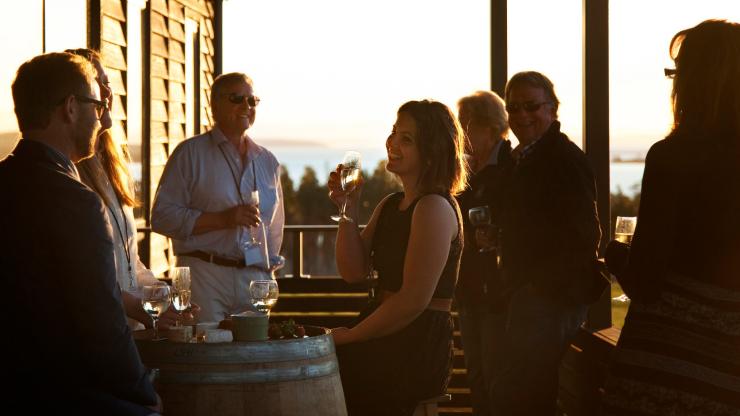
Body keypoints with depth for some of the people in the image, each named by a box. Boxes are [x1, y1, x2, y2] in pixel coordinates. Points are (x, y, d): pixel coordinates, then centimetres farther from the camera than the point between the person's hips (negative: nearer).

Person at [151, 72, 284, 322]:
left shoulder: (266, 161, 17)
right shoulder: (191, 153, 1)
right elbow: (162, 217, -7)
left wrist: (270, 269, 14)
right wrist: (223, 219, -13)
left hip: (256, 279, 4)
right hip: (204, 276, -4)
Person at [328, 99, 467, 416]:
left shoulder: (434, 208, -15)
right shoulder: (390, 206, 15)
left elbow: (414, 300, -20)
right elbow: (353, 271, 10)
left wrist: (349, 336, -13)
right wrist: (348, 210, 0)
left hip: (419, 351, -8)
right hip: (387, 340, 8)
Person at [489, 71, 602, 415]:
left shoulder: (565, 158, -14)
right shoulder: (523, 159, 16)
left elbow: (584, 236, -20)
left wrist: (542, 286, -17)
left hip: (553, 297, -10)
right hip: (529, 296, 10)